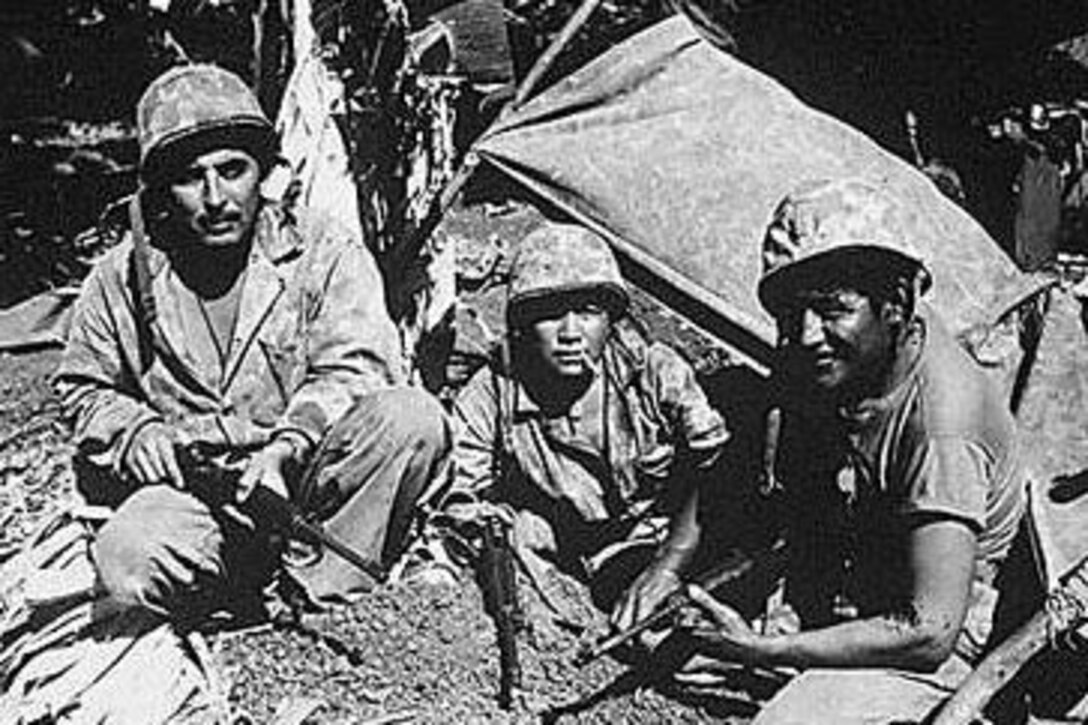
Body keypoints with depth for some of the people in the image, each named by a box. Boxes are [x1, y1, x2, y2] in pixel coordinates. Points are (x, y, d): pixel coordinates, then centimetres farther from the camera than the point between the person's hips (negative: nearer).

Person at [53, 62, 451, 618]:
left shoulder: (325, 252, -1)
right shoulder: (123, 276, 6)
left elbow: (352, 371, -11)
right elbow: (84, 389, 18)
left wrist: (286, 449, -27)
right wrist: (135, 433, -4)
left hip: (306, 475, 0)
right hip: (192, 489, 1)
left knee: (412, 419, -29)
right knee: (126, 562, -32)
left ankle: (323, 589, -17)